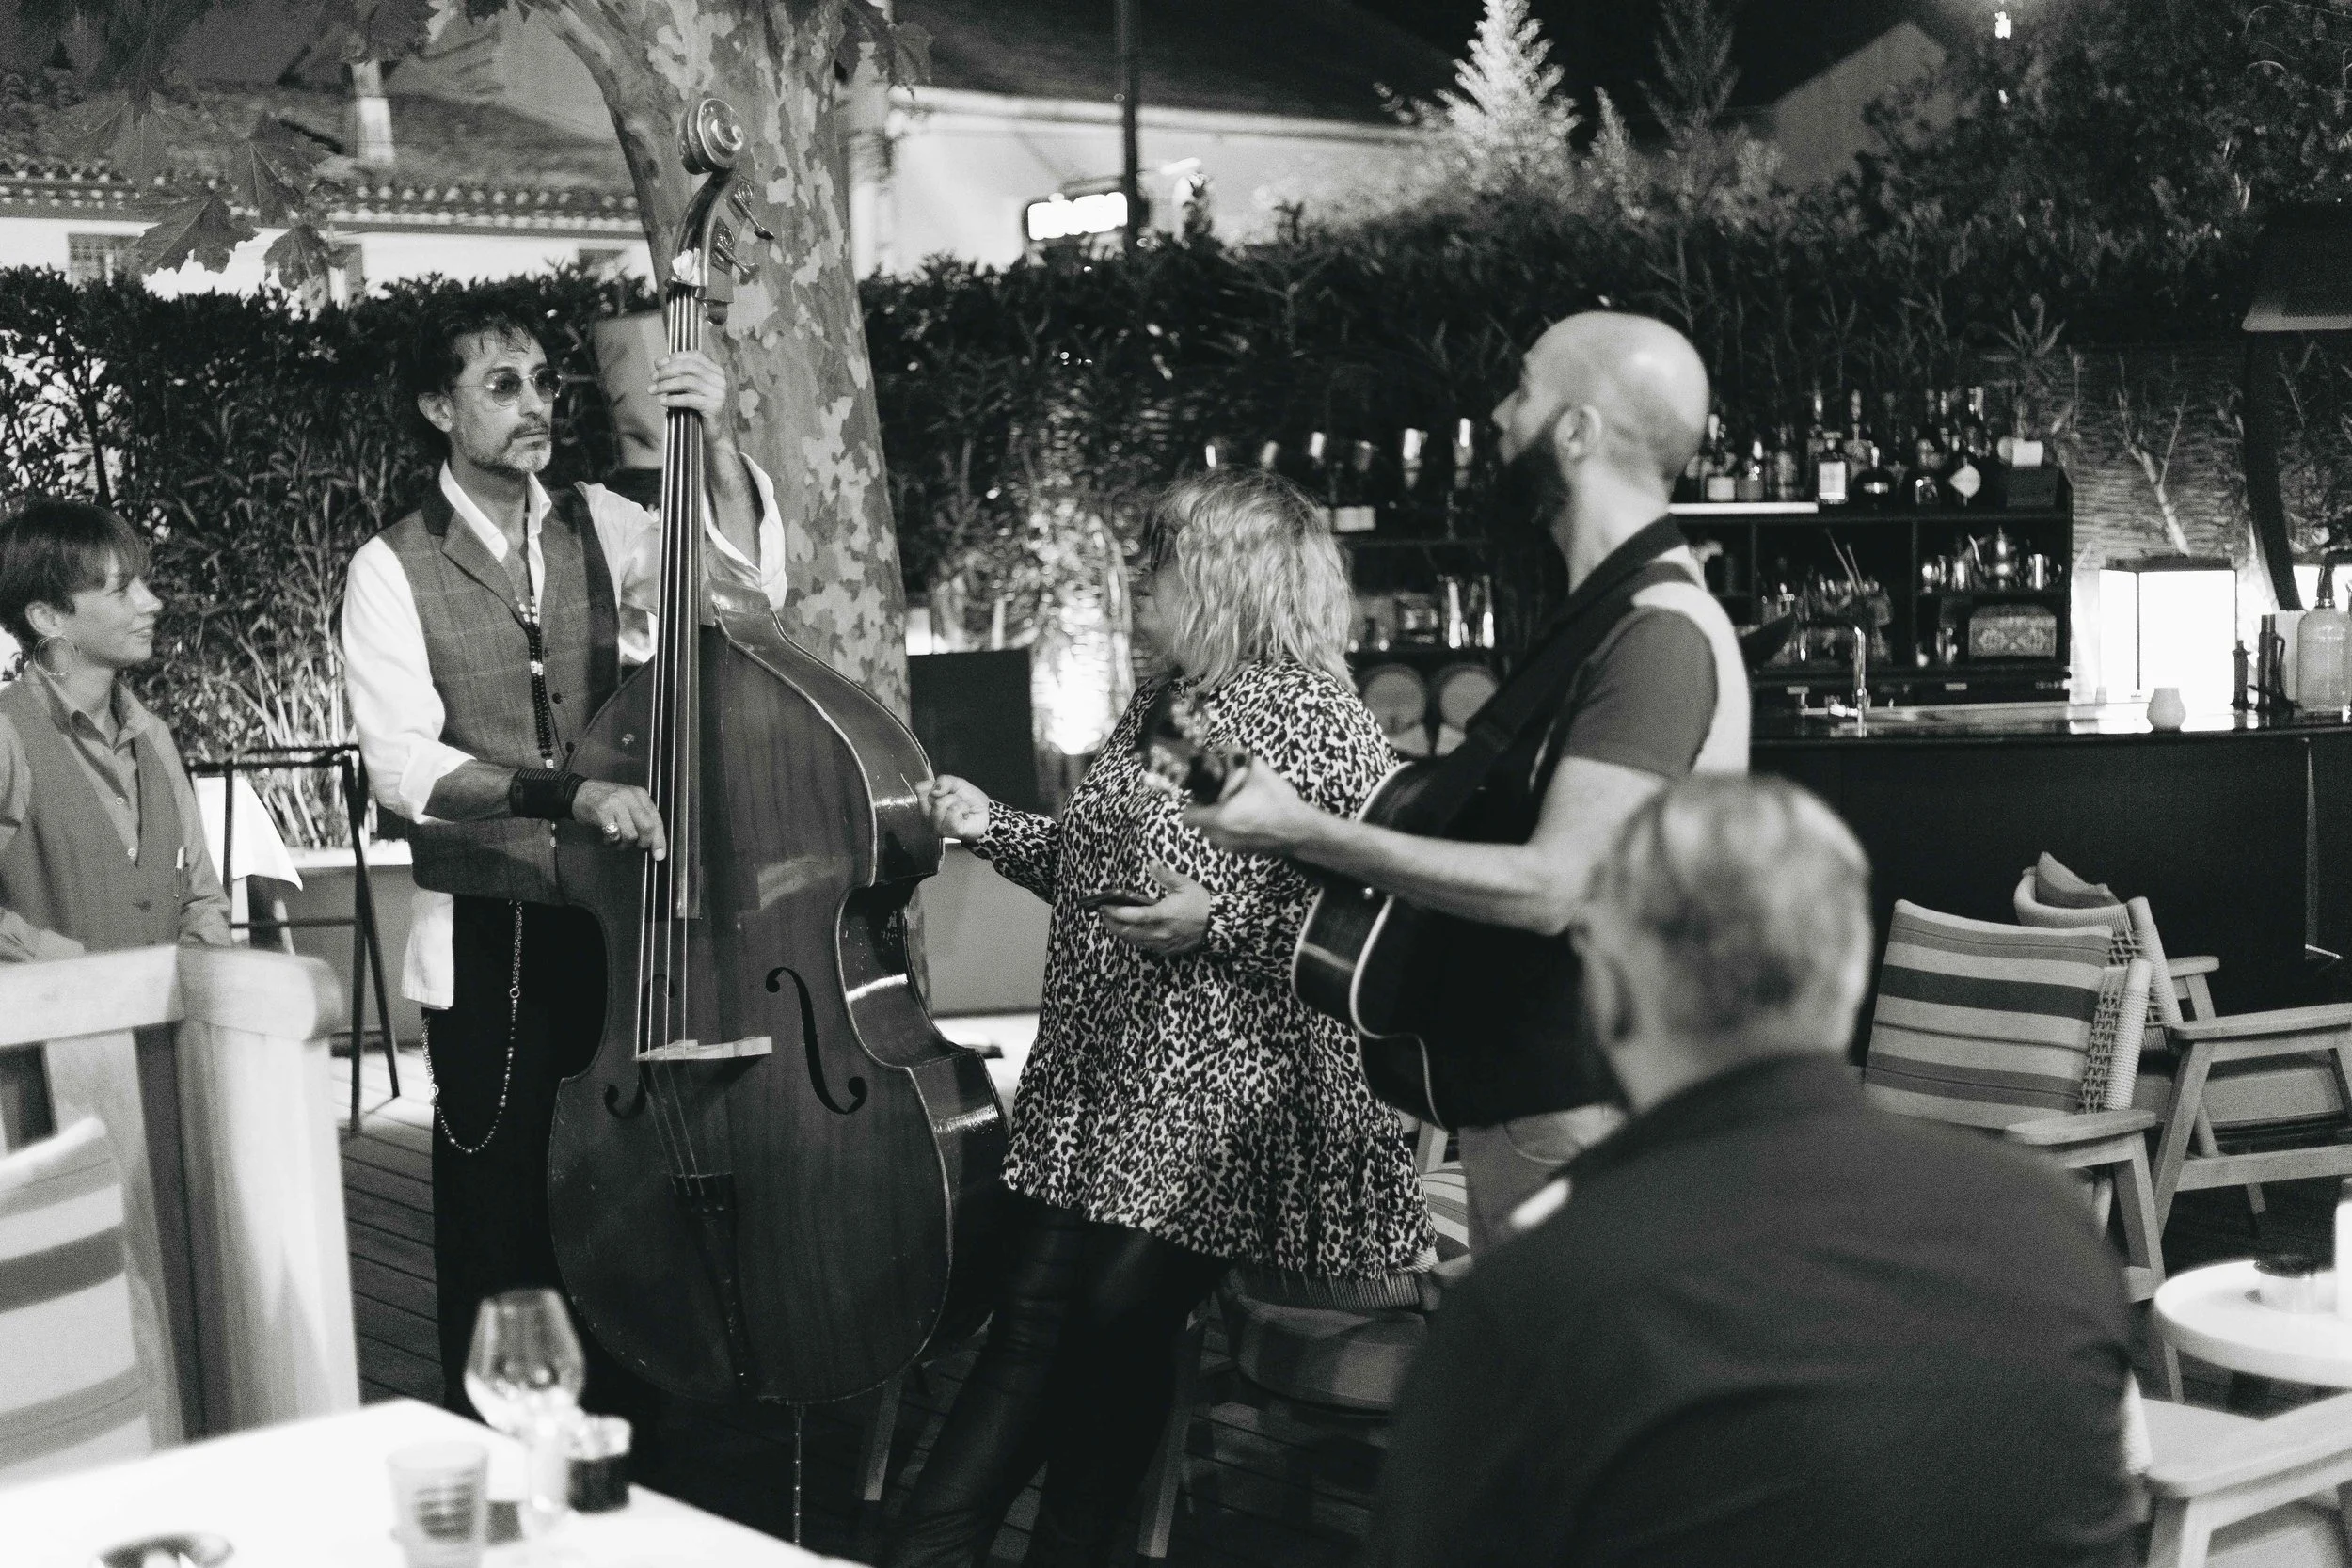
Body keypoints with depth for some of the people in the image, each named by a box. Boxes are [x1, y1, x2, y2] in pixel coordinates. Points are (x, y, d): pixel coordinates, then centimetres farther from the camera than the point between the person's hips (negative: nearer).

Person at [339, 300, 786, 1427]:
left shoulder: (605, 527, 8)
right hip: (486, 944, -3)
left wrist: (717, 442, -15)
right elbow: (404, 766, -15)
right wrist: (566, 793, -28)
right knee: (500, 1222, 3)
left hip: (620, 920, 3)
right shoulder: (394, 570, -4)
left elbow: (748, 582, -5)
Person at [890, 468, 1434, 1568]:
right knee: (1033, 1314, 2)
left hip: (1217, 1094, -6)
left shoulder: (1325, 725, -9)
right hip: (1091, 1076, 7)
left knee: (1125, 1314, -7)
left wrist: (1219, 921, -22)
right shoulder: (1155, 706, 15)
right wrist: (991, 827, 13)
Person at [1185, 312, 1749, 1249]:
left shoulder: (1658, 634, -20)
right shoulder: (1602, 613, 14)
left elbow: (1553, 884, -25)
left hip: (1584, 1118, -10)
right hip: (1512, 1094, 10)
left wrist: (1309, 835, -20)